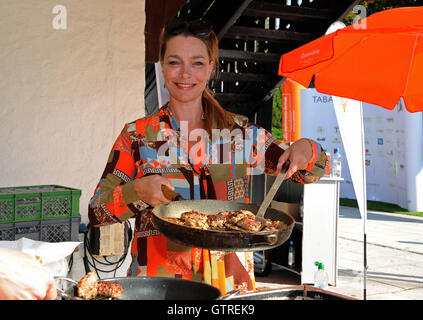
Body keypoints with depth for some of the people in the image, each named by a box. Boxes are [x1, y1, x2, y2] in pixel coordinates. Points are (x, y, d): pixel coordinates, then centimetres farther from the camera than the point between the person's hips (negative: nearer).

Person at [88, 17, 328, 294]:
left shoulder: (242, 134, 6)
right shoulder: (136, 136, 2)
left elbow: (310, 172, 12)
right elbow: (96, 212, 2)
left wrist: (305, 149, -9)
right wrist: (137, 191, -16)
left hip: (230, 283, 1)